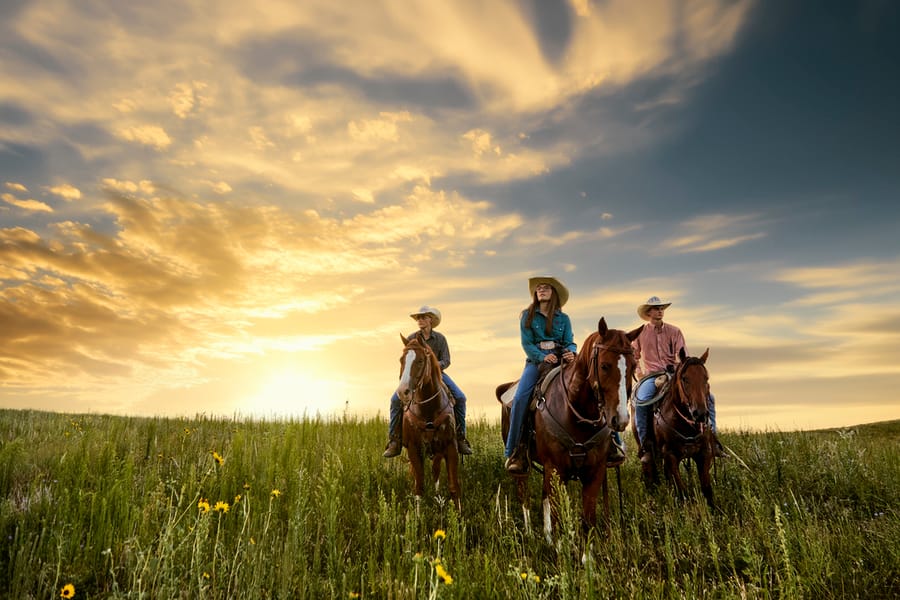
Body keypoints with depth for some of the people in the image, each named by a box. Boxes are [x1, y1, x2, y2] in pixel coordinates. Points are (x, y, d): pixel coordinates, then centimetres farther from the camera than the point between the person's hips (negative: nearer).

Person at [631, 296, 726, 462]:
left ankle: (712, 438, -1)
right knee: (640, 402, -31)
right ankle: (645, 446, -21)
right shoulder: (640, 334, 7)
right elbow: (632, 358, 18)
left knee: (708, 396, -12)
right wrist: (640, 374, 4)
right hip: (651, 376, -2)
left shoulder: (674, 331, 10)